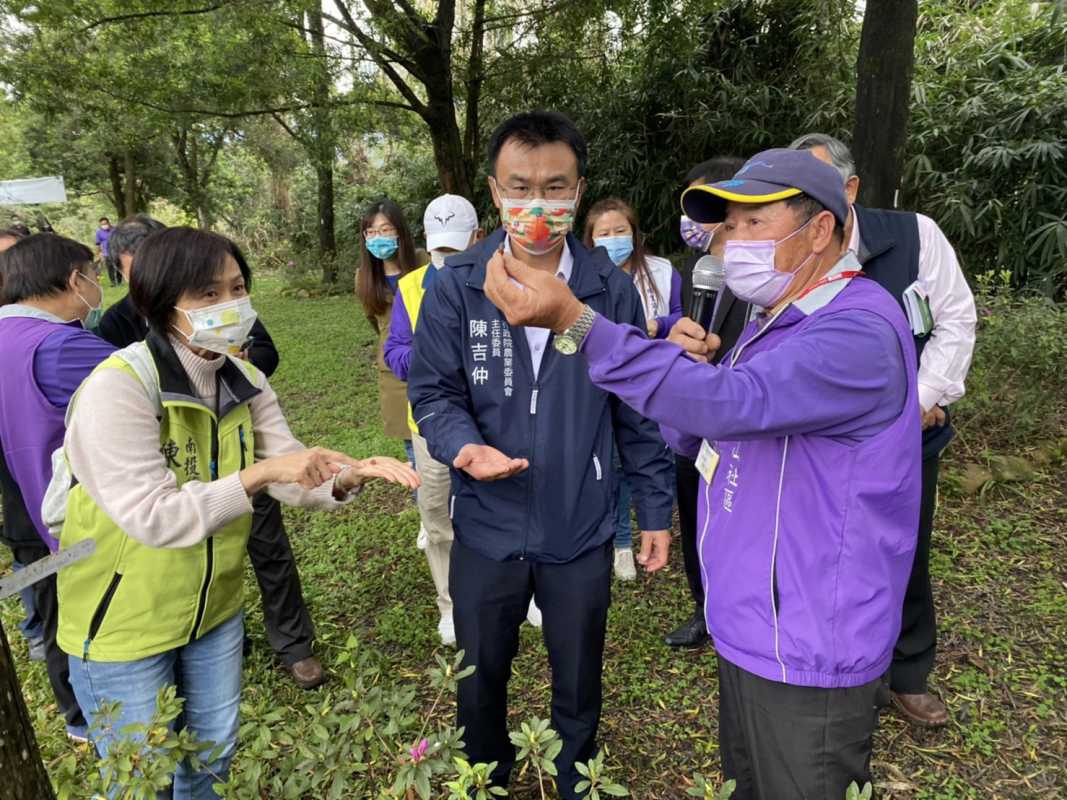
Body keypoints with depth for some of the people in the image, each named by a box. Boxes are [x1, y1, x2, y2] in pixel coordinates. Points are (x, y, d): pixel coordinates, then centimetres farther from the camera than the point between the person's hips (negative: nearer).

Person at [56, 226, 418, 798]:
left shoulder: (244, 381, -4)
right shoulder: (117, 387, -26)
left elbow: (290, 476, -9)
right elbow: (153, 517, -31)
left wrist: (347, 476, -29)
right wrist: (257, 474, -38)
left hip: (214, 608, 6)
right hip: (122, 624, -5)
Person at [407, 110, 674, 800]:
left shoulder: (612, 287, -6)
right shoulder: (456, 287, -8)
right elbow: (432, 390, -5)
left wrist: (657, 509, 2)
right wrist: (463, 445, -27)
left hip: (582, 530, 0)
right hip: (487, 529, 1)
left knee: (579, 685, 21)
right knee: (480, 680, 22)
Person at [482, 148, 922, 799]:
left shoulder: (859, 330, -22)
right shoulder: (778, 321, 9)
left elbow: (727, 403, -38)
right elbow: (687, 436, 10)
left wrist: (575, 322, -40)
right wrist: (688, 360, -11)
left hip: (806, 655, -9)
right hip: (751, 628, 9)